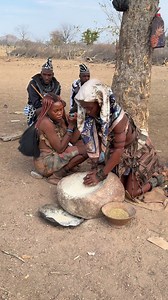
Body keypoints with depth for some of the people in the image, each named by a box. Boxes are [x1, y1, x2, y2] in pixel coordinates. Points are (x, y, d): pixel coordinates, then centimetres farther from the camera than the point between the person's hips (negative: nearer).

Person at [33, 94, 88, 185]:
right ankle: (57, 175, -8)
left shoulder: (59, 119, 2)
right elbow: (60, 149, -22)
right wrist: (71, 127, -19)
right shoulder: (46, 123, -22)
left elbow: (73, 140, 1)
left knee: (82, 143, 11)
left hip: (54, 154, 9)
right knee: (85, 150, -16)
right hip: (44, 162, -9)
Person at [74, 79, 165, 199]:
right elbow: (97, 139, -8)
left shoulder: (117, 117, -36)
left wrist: (100, 175, -32)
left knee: (130, 192, -3)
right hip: (122, 153, 6)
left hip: (138, 151, -6)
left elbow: (119, 149, -33)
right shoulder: (94, 114, -17)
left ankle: (157, 177, 19)